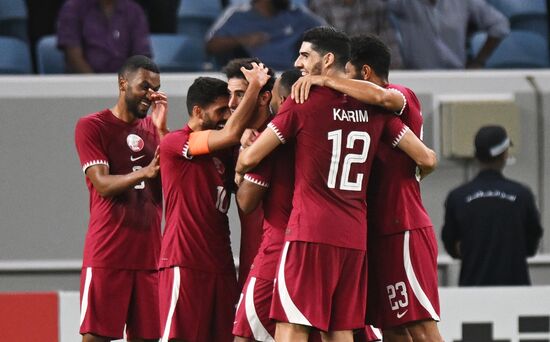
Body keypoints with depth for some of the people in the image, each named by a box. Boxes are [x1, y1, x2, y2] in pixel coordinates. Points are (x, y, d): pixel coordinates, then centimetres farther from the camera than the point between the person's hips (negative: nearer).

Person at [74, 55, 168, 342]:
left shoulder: (152, 128, 15)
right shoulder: (91, 126, -1)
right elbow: (103, 184, -12)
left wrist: (161, 129, -4)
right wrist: (144, 172, -28)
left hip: (149, 252, 5)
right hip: (107, 252, -5)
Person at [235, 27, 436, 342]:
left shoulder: (302, 103, -5)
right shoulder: (373, 107, 9)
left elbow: (251, 157, -1)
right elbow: (425, 159, 11)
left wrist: (239, 173, 22)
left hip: (310, 233, -5)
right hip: (355, 236, 6)